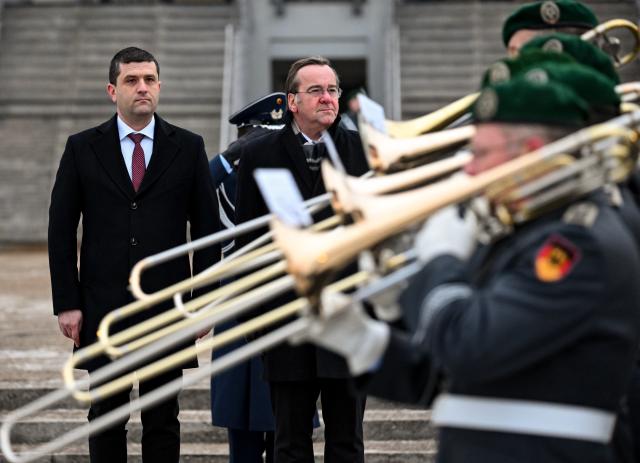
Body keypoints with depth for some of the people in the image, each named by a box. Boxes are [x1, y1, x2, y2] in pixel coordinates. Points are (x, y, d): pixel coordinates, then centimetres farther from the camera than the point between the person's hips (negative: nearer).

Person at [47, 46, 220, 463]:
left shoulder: (188, 147, 4)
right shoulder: (82, 148, 3)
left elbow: (207, 228, 4)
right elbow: (61, 230, 3)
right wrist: (66, 303, -3)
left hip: (166, 308, 0)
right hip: (102, 308, 0)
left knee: (163, 419, 6)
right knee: (106, 415, 7)